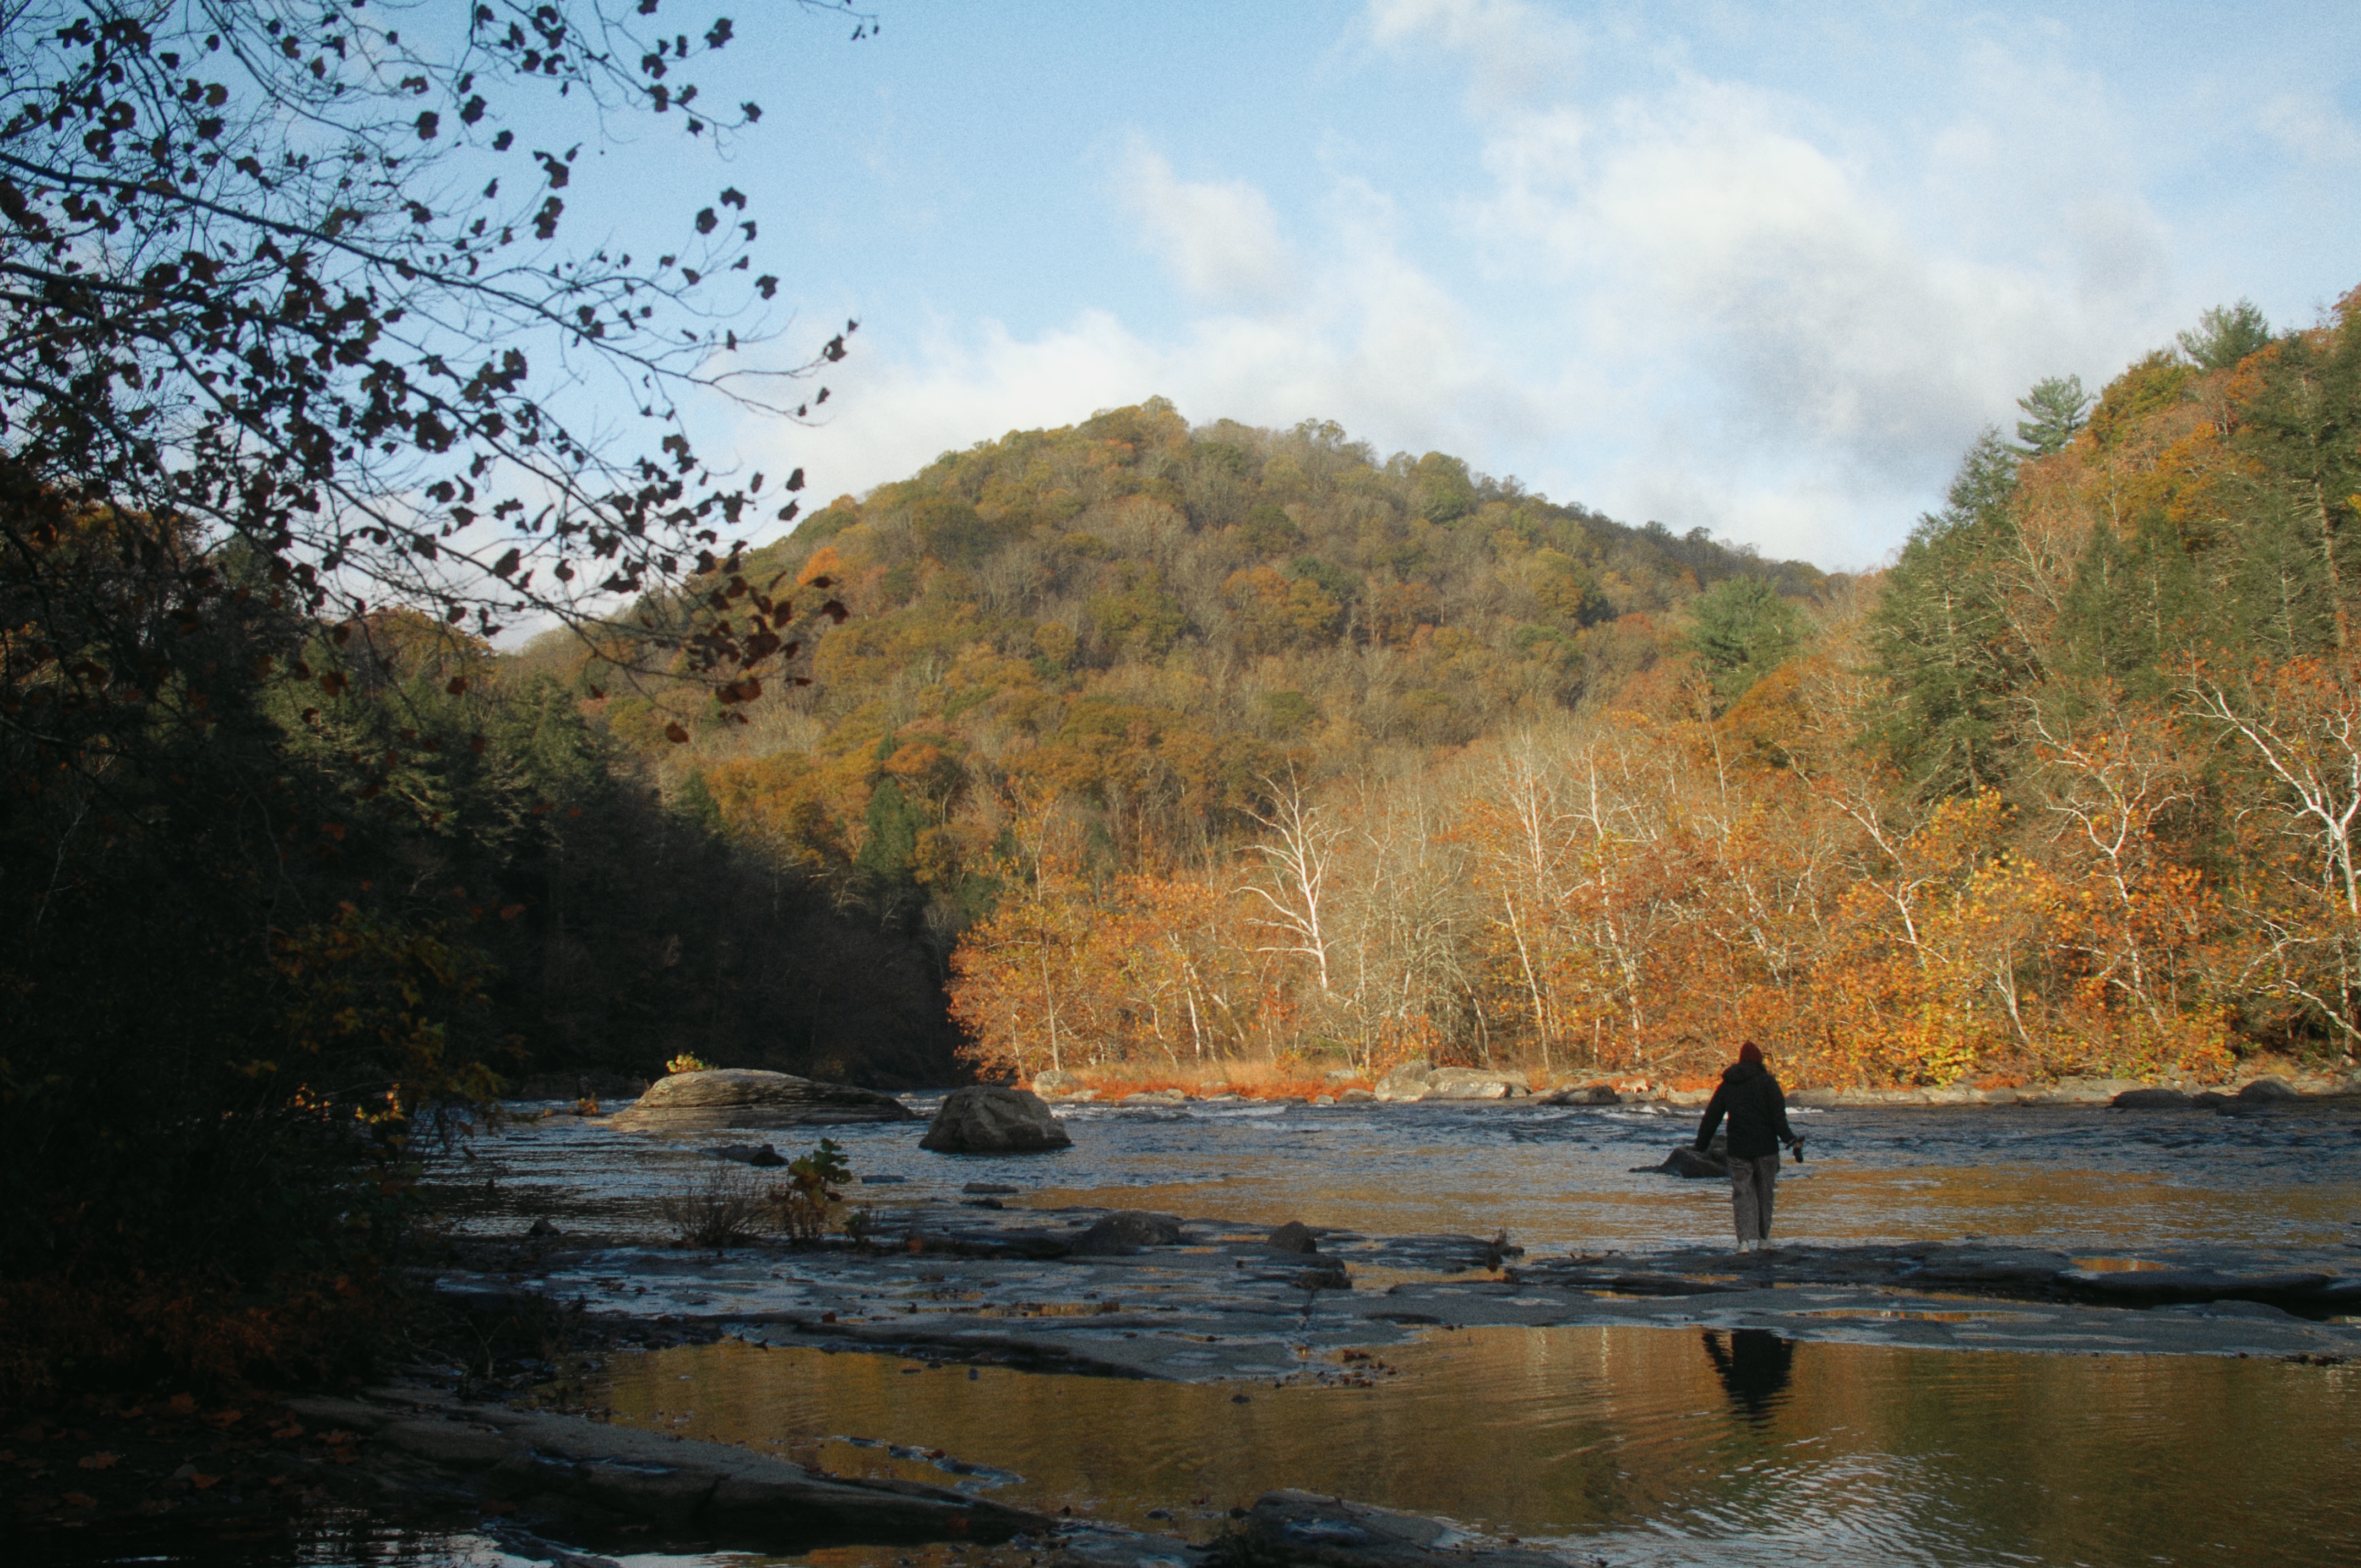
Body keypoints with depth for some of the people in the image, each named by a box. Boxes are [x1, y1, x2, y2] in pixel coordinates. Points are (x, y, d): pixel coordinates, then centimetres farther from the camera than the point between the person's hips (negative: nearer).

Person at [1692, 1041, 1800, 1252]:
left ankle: (1748, 1239, -14)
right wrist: (1788, 1138, -17)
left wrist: (1702, 1145, 20)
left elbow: (1711, 1117, 11)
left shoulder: (1727, 1085, 8)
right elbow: (1778, 1114, -13)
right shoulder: (1766, 1081, -1)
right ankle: (1763, 1238, 18)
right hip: (1766, 1147, -1)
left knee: (1743, 1194, 1)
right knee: (1765, 1192, 12)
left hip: (1738, 1149, 1)